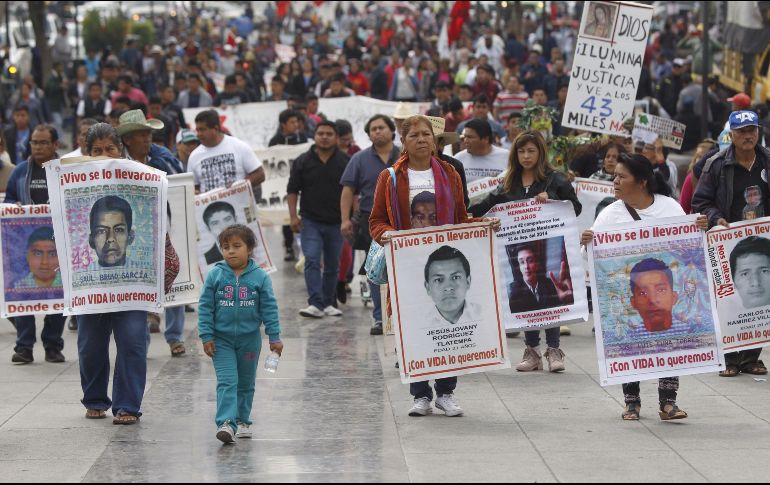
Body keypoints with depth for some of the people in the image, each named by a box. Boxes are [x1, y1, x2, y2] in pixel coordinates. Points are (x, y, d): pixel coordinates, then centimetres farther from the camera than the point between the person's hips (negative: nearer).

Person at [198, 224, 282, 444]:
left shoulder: (260, 277, -5)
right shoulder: (215, 275, -5)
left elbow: (269, 309, -2)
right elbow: (205, 308, -3)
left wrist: (274, 337, -4)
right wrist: (206, 336, -7)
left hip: (249, 339, 2)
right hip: (222, 339, -1)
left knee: (246, 383, 13)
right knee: (227, 382, -12)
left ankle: (242, 420, 27)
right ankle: (226, 423, -20)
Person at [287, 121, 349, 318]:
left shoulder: (345, 162, 3)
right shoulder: (303, 161, 3)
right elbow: (292, 190, 6)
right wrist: (293, 216, -4)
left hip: (336, 222, 1)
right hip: (310, 221, -1)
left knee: (333, 265, 8)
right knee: (312, 261, -14)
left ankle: (328, 303, 19)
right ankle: (315, 304, -19)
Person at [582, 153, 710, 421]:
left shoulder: (670, 206, 2)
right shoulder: (612, 213, -2)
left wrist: (701, 227, -11)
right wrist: (586, 241, -28)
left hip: (666, 286, 0)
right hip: (627, 289, 0)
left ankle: (668, 402, 2)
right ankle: (631, 401, 16)